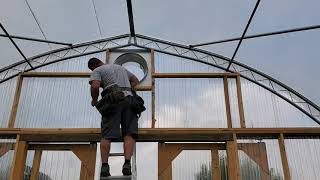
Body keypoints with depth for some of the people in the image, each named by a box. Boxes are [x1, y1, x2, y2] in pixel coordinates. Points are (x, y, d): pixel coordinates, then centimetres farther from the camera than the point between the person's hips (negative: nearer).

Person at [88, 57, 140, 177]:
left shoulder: (97, 71, 13)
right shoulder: (120, 67, 32)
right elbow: (136, 81, 34)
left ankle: (104, 166, -10)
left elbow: (95, 86, -6)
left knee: (107, 135, -3)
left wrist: (94, 100, 10)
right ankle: (127, 164, -17)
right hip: (128, 98, 4)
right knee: (129, 133, -5)